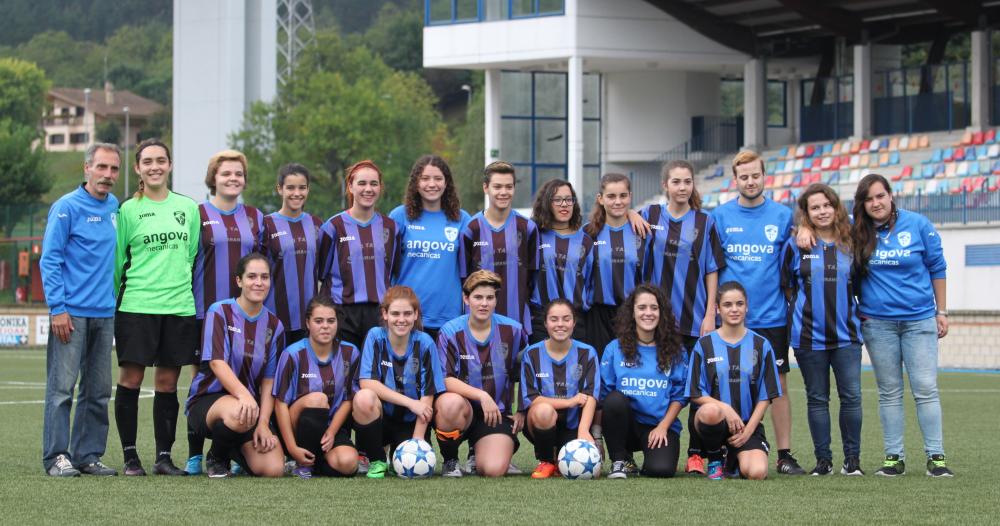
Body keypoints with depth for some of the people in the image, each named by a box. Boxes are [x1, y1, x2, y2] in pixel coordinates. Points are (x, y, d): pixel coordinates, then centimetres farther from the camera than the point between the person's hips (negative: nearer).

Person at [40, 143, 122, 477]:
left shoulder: (115, 207, 11)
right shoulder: (67, 208, -7)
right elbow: (49, 260, -9)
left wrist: (114, 300, 13)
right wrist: (57, 308, -15)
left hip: (104, 314, 6)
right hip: (71, 313, -6)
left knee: (98, 392, 8)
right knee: (61, 387, -6)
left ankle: (88, 455, 15)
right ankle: (57, 457, -4)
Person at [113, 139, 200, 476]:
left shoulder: (188, 208, 10)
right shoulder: (129, 210, 2)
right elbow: (116, 260, 5)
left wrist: (185, 289, 13)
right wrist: (115, 299, 2)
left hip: (179, 306, 3)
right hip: (136, 306, -3)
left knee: (168, 381, 4)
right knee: (131, 377, -4)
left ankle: (164, 456, 10)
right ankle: (130, 456, 4)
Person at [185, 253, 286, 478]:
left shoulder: (274, 326, 8)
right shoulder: (219, 312, -5)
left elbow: (269, 380, 6)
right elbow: (217, 363, -17)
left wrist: (263, 423, -9)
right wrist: (243, 394, -35)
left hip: (251, 405, 4)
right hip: (207, 401, -4)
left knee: (274, 469, -19)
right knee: (238, 414, -41)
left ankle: (234, 449, 17)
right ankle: (216, 457, -6)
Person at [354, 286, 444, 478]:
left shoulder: (424, 343, -10)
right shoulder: (376, 337, -10)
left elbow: (427, 396, -10)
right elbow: (367, 382, -18)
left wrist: (417, 439, -17)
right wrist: (410, 402, -24)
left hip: (411, 422, 0)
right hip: (382, 418, 0)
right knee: (364, 397, -32)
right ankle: (377, 461, -9)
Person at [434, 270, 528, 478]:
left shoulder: (512, 330, 0)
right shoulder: (451, 332, -8)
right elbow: (446, 380, -16)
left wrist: (522, 411, 10)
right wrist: (481, 395, -27)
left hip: (496, 412, 1)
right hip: (461, 412, -1)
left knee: (494, 470, -23)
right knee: (450, 403, -39)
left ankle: (478, 453, 19)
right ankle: (450, 460, -8)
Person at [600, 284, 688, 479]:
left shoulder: (674, 351, 4)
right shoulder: (615, 348, 4)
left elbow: (679, 395, 3)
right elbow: (604, 393, 2)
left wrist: (663, 427, -7)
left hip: (661, 426, -1)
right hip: (625, 426, 1)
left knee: (661, 469, -31)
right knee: (615, 399, -33)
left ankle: (652, 456, 9)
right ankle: (620, 461, -11)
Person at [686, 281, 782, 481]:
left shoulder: (761, 345, 5)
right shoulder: (705, 345, 2)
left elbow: (765, 396, 5)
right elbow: (696, 394, -1)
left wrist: (748, 430, -6)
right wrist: (725, 408, -18)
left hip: (748, 424, 1)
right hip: (716, 420, -1)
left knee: (757, 473, -25)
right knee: (711, 411, -39)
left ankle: (735, 459, 14)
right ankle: (714, 457, -6)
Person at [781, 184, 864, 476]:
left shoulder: (851, 244, 5)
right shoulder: (796, 245, 1)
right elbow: (785, 284, 9)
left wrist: (856, 311, 8)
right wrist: (803, 307, 5)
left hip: (846, 334, 1)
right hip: (809, 335, -1)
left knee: (851, 397, -4)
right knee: (817, 399, 5)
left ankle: (852, 458, 6)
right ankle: (823, 460, 11)